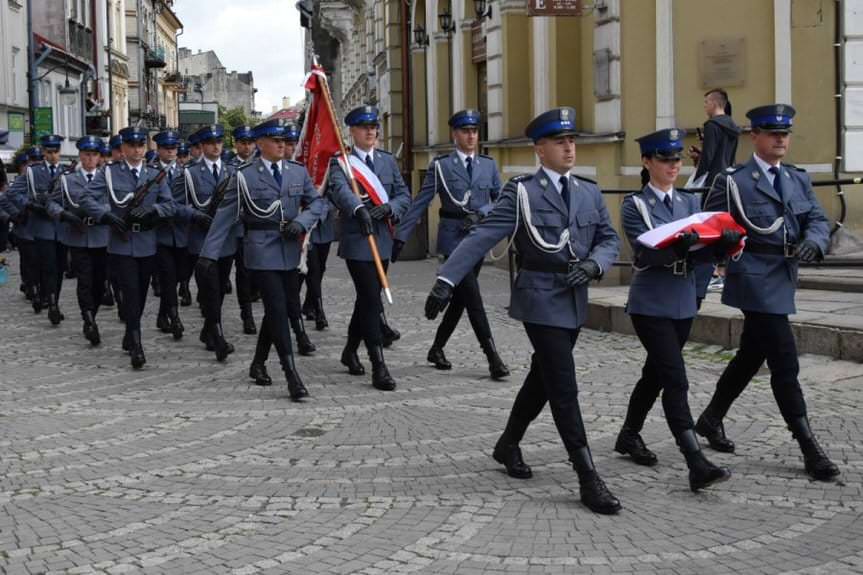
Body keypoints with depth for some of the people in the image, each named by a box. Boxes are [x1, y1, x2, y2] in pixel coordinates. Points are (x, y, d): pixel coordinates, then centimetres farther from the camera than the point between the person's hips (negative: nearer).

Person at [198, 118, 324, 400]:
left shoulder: (298, 172, 9)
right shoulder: (244, 176, -3)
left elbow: (316, 202, 13)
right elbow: (225, 215, -2)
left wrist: (301, 222, -8)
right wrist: (209, 253, -5)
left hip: (290, 250, 5)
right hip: (262, 251, -5)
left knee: (278, 309, 12)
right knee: (278, 310, -11)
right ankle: (292, 376, -12)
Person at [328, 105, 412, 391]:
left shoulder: (388, 161, 12)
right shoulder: (341, 161, -5)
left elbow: (404, 195, 7)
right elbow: (340, 189, -26)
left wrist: (388, 207, -15)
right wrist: (359, 209, -45)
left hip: (383, 239, 6)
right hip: (356, 240, -6)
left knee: (367, 300, 16)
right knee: (372, 301, -10)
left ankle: (350, 351, 34)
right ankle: (378, 366, -9)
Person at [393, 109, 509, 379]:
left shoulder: (489, 165, 9)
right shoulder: (440, 165, -2)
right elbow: (419, 204, -2)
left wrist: (481, 214, -8)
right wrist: (400, 236, -5)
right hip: (453, 238, -4)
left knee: (460, 298, 11)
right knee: (472, 297, -10)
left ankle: (437, 349, 27)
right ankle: (493, 357, -10)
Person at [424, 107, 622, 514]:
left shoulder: (590, 193, 10)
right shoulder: (522, 192, -7)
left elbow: (609, 239, 11)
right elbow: (482, 237, -12)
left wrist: (594, 265, -12)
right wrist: (446, 280, -21)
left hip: (575, 302, 6)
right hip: (540, 301, -6)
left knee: (543, 379, 19)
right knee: (564, 388, -8)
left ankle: (508, 445, 39)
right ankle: (588, 479, -6)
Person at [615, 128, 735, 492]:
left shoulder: (690, 203, 10)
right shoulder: (634, 205, -5)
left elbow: (701, 251, -2)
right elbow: (646, 254, -19)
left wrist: (723, 242, -24)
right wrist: (678, 246, -39)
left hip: (683, 305, 6)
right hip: (650, 306, -6)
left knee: (655, 375, 17)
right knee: (676, 381, -13)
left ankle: (629, 436, 37)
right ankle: (697, 465, -18)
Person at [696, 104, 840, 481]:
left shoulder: (798, 180, 12)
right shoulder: (733, 182, -5)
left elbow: (818, 220, 6)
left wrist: (812, 241, -16)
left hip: (783, 282, 7)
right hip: (755, 283, -7)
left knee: (750, 357, 17)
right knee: (785, 363, -9)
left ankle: (711, 419, 35)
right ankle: (809, 448, -4)